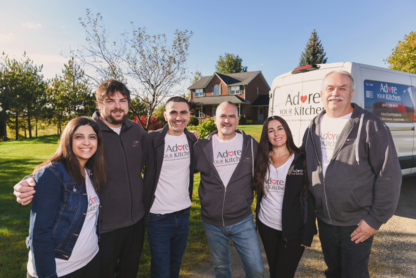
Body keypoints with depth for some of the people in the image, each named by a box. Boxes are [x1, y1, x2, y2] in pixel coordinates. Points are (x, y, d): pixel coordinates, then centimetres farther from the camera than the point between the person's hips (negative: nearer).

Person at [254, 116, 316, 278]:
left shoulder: (301, 160, -8)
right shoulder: (262, 160, 1)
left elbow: (310, 197, -9)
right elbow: (258, 191, 9)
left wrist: (308, 233, -11)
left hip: (293, 230, -3)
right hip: (266, 225, 3)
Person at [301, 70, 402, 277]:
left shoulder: (370, 126, -13)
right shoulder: (314, 127, 3)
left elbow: (389, 176, -14)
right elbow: (303, 166, 11)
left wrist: (376, 219, -14)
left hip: (357, 225, -4)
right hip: (324, 220, 5)